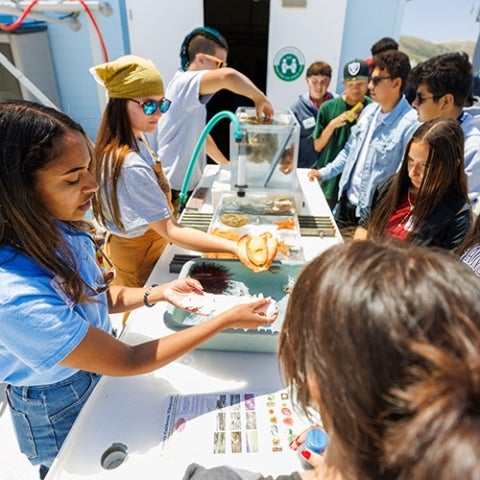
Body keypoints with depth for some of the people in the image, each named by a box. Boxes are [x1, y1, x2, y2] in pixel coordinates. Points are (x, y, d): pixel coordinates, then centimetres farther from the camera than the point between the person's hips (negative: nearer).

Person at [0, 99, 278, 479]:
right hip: (61, 409, -6)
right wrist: (227, 320, -28)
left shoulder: (59, 228, -17)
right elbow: (128, 362, -30)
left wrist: (159, 294, -16)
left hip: (101, 374, 6)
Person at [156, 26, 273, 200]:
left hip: (187, 184, 10)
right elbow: (228, 76, -39)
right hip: (175, 189, -10)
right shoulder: (184, 83, -20)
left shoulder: (191, 91, 11)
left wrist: (226, 164, 19)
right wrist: (260, 99, -24)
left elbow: (200, 133, 19)